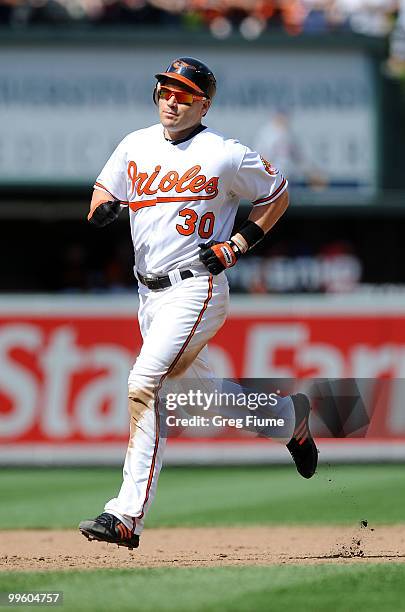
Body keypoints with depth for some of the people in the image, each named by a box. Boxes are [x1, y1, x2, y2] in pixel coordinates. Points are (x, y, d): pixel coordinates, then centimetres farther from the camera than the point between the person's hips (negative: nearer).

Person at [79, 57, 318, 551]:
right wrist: (102, 207, -7)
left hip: (196, 290, -7)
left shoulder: (227, 156, -7)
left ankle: (127, 515, -23)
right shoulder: (136, 145, 8)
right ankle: (288, 417, 45)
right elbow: (103, 190, 18)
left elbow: (278, 196, 5)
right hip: (150, 292, 7)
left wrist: (238, 243, -7)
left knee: (143, 384, -21)